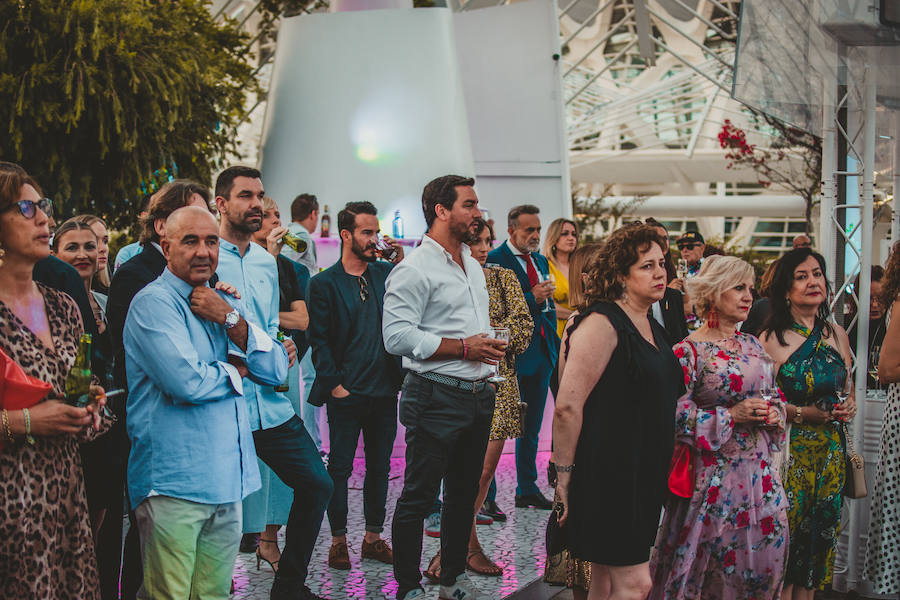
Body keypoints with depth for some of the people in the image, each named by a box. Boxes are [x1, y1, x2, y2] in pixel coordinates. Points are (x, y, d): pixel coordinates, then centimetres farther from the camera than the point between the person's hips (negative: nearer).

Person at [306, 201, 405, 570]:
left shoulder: (387, 272, 8)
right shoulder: (324, 283, -2)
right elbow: (319, 341, -4)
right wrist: (334, 384, -9)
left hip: (384, 390, 4)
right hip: (346, 394, -4)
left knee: (380, 467, 11)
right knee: (340, 468, 4)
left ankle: (374, 536, 23)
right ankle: (338, 540, 17)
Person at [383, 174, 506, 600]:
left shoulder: (473, 266, 16)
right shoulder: (414, 269, -12)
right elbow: (397, 336, -21)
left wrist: (490, 347, 8)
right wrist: (463, 348, -19)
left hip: (478, 396, 8)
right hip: (436, 397, -8)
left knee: (464, 493, 16)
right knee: (419, 497, 0)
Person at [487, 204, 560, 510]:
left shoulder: (541, 261, 16)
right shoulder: (495, 261, -10)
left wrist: (556, 347, 14)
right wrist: (532, 299, -21)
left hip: (542, 353, 8)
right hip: (512, 355, -8)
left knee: (531, 427, 15)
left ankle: (527, 489, 25)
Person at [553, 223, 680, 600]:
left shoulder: (653, 327, 15)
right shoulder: (601, 323, -14)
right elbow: (567, 406, -19)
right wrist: (564, 475, -17)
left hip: (641, 474, 9)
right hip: (605, 471, -9)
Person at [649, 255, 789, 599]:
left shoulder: (753, 345, 11)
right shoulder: (690, 350, -10)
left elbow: (773, 396, 21)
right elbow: (675, 414, -16)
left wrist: (775, 413, -1)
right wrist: (731, 416, -19)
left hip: (760, 471, 6)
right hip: (715, 474, -6)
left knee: (766, 555, 10)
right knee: (713, 561, 2)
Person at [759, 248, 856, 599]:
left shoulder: (837, 335, 8)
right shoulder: (772, 339, -9)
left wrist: (849, 405, 0)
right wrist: (801, 414, -18)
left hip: (830, 450, 5)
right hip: (788, 451, -5)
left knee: (820, 534, 11)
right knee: (786, 535, -2)